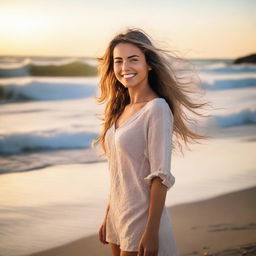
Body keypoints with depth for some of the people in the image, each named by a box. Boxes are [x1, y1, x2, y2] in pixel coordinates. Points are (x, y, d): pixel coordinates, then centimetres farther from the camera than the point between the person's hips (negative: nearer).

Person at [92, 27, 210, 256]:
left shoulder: (157, 109, -15)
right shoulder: (121, 109, 7)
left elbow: (160, 176, -18)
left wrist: (152, 232, -20)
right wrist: (107, 218, 14)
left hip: (142, 220, -7)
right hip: (118, 216, 7)